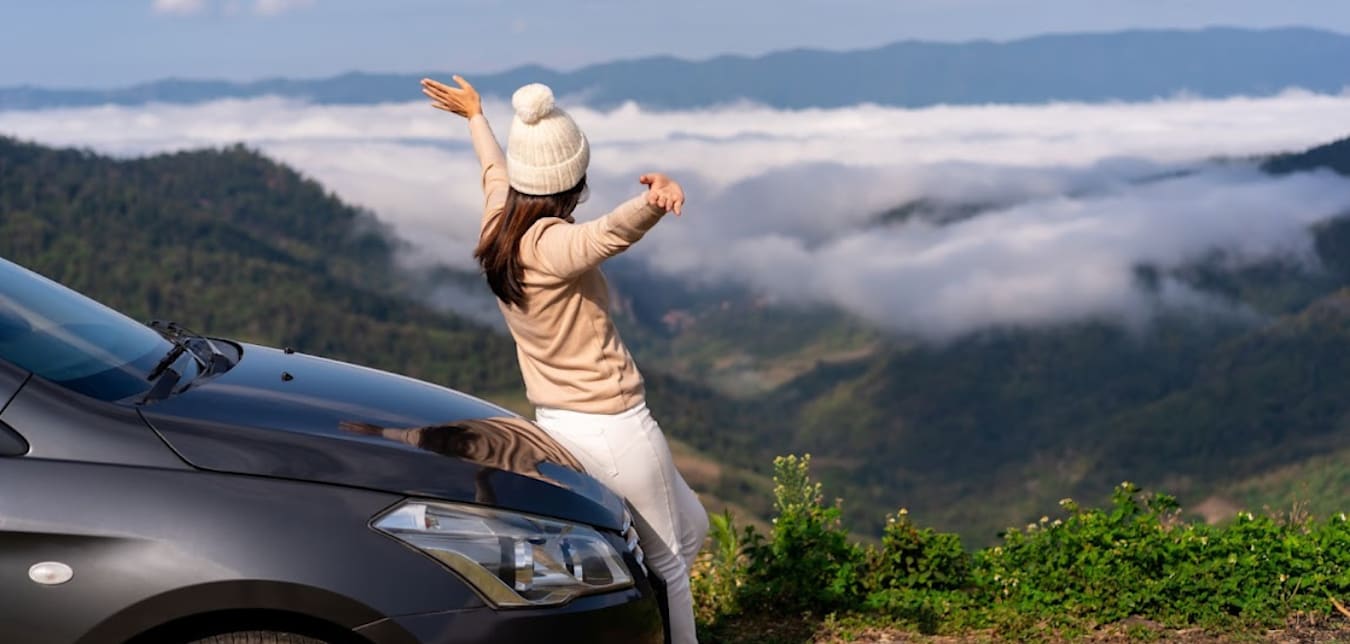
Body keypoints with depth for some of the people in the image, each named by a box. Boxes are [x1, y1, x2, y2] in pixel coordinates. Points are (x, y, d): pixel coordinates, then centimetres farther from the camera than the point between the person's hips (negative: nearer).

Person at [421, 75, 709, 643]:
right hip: (612, 428, -9)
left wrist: (475, 116, 43)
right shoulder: (551, 244, -23)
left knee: (689, 527, 20)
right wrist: (653, 203, -65)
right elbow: (612, 233, -46)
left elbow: (493, 168, 24)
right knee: (666, 562, 4)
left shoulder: (498, 227, 3)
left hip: (554, 426, 9)